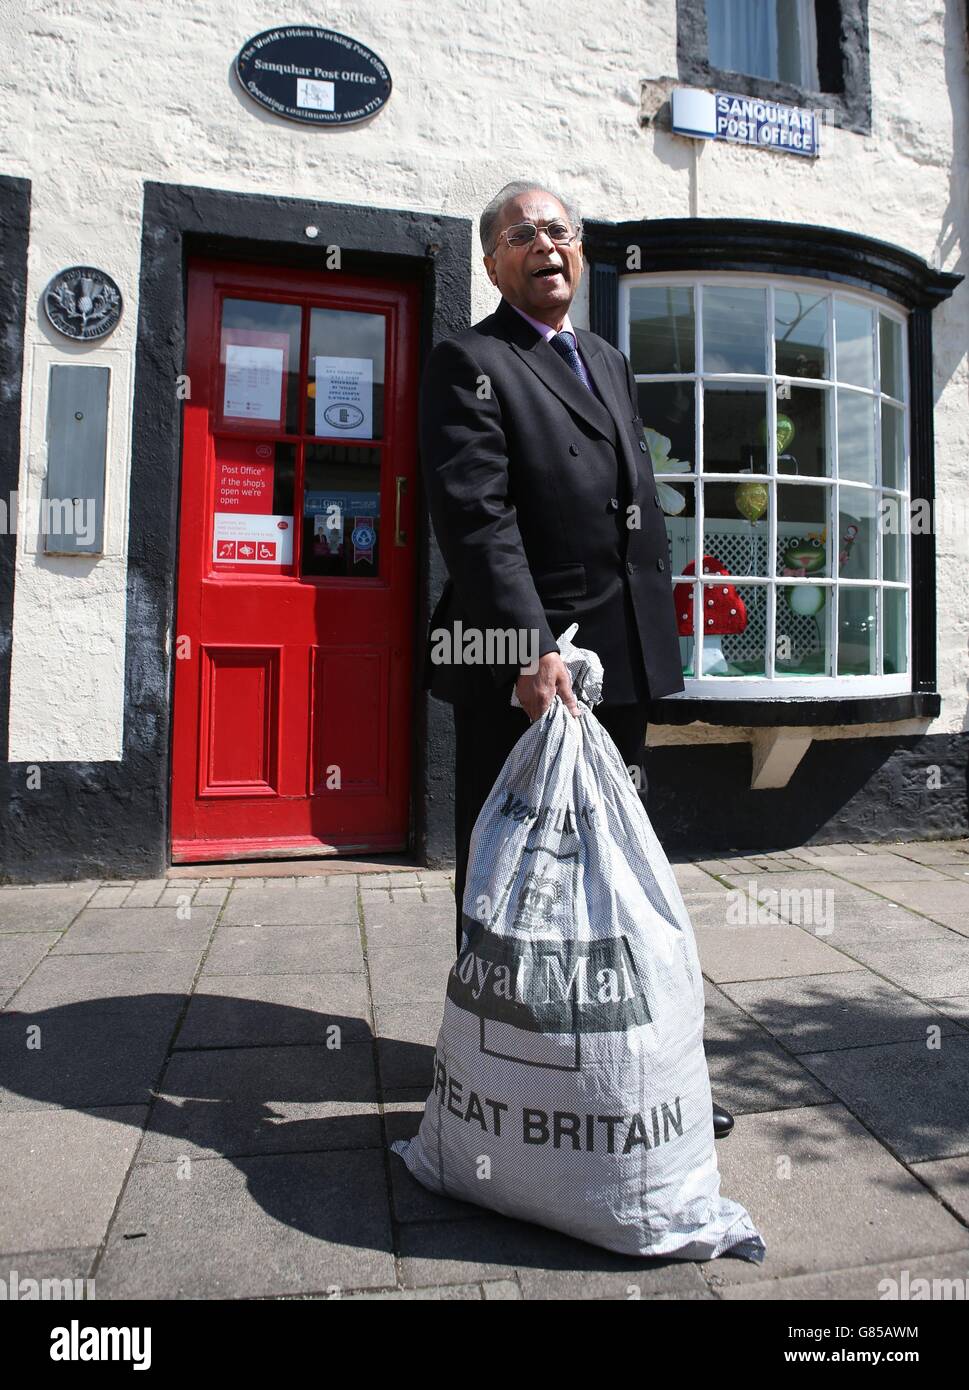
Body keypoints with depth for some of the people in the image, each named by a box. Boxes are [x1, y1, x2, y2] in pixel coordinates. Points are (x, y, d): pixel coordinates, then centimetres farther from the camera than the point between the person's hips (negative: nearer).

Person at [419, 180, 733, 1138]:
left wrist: (653, 636, 14)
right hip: (519, 669, -7)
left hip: (621, 660, 8)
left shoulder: (610, 363, 22)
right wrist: (532, 649, -26)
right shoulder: (468, 362, -2)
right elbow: (477, 518, -16)